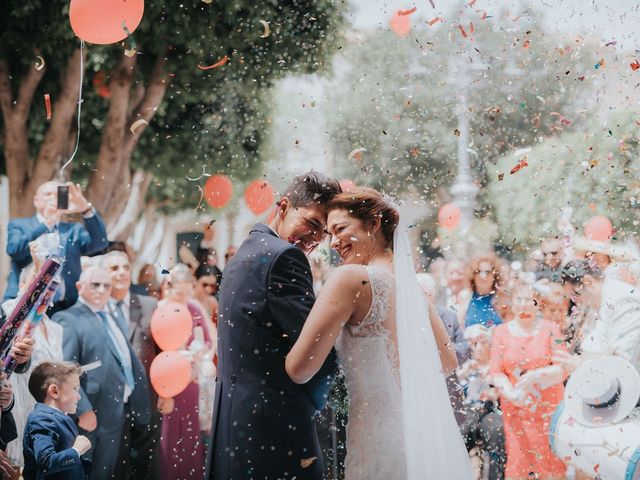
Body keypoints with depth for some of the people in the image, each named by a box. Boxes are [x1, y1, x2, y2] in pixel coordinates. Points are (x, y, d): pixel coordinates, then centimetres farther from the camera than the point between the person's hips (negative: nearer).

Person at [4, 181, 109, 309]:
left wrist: (86, 209, -16)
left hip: (64, 308, 1)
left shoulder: (73, 230, 17)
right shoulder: (19, 225, 13)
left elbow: (100, 242, -1)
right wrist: (46, 223, -17)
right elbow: (14, 250, -8)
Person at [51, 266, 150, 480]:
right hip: (91, 414, -8)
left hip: (118, 411, 8)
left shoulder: (110, 317, 17)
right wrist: (83, 410, -23)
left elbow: (129, 362, 21)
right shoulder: (68, 320, -10)